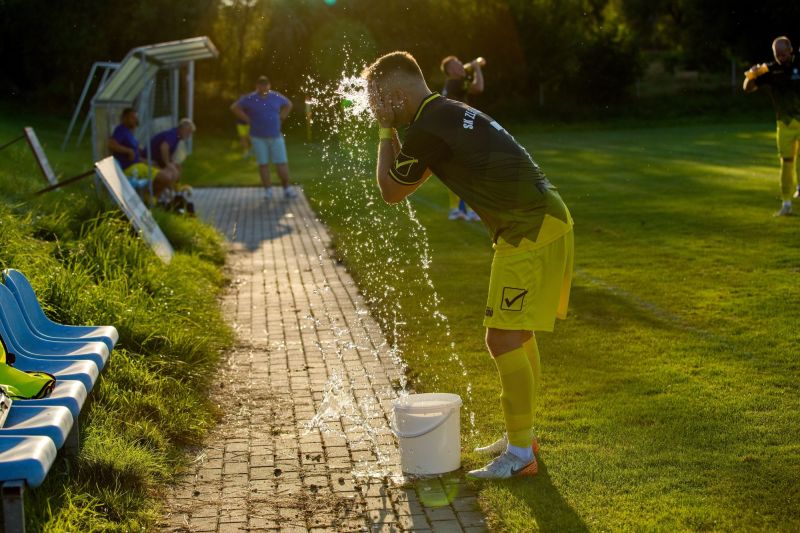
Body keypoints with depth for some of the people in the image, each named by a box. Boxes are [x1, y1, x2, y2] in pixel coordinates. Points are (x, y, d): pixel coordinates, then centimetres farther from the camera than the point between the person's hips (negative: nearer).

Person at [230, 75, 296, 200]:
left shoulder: (276, 97, 4)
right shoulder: (249, 99, -3)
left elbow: (288, 104, 22)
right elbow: (234, 108, 3)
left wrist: (281, 118, 9)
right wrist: (248, 120, -2)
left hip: (276, 136, 1)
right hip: (258, 137, -1)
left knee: (282, 163, -2)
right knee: (263, 164, 1)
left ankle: (287, 189, 6)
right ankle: (268, 190, 8)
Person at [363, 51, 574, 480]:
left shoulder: (425, 131, -16)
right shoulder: (450, 114, 16)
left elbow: (391, 190, -1)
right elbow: (415, 177, 31)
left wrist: (385, 131, 6)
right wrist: (392, 130, 23)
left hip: (530, 232, -10)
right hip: (546, 221, 10)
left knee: (503, 338, -7)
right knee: (515, 333, 19)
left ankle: (520, 455, 0)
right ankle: (520, 433, 32)